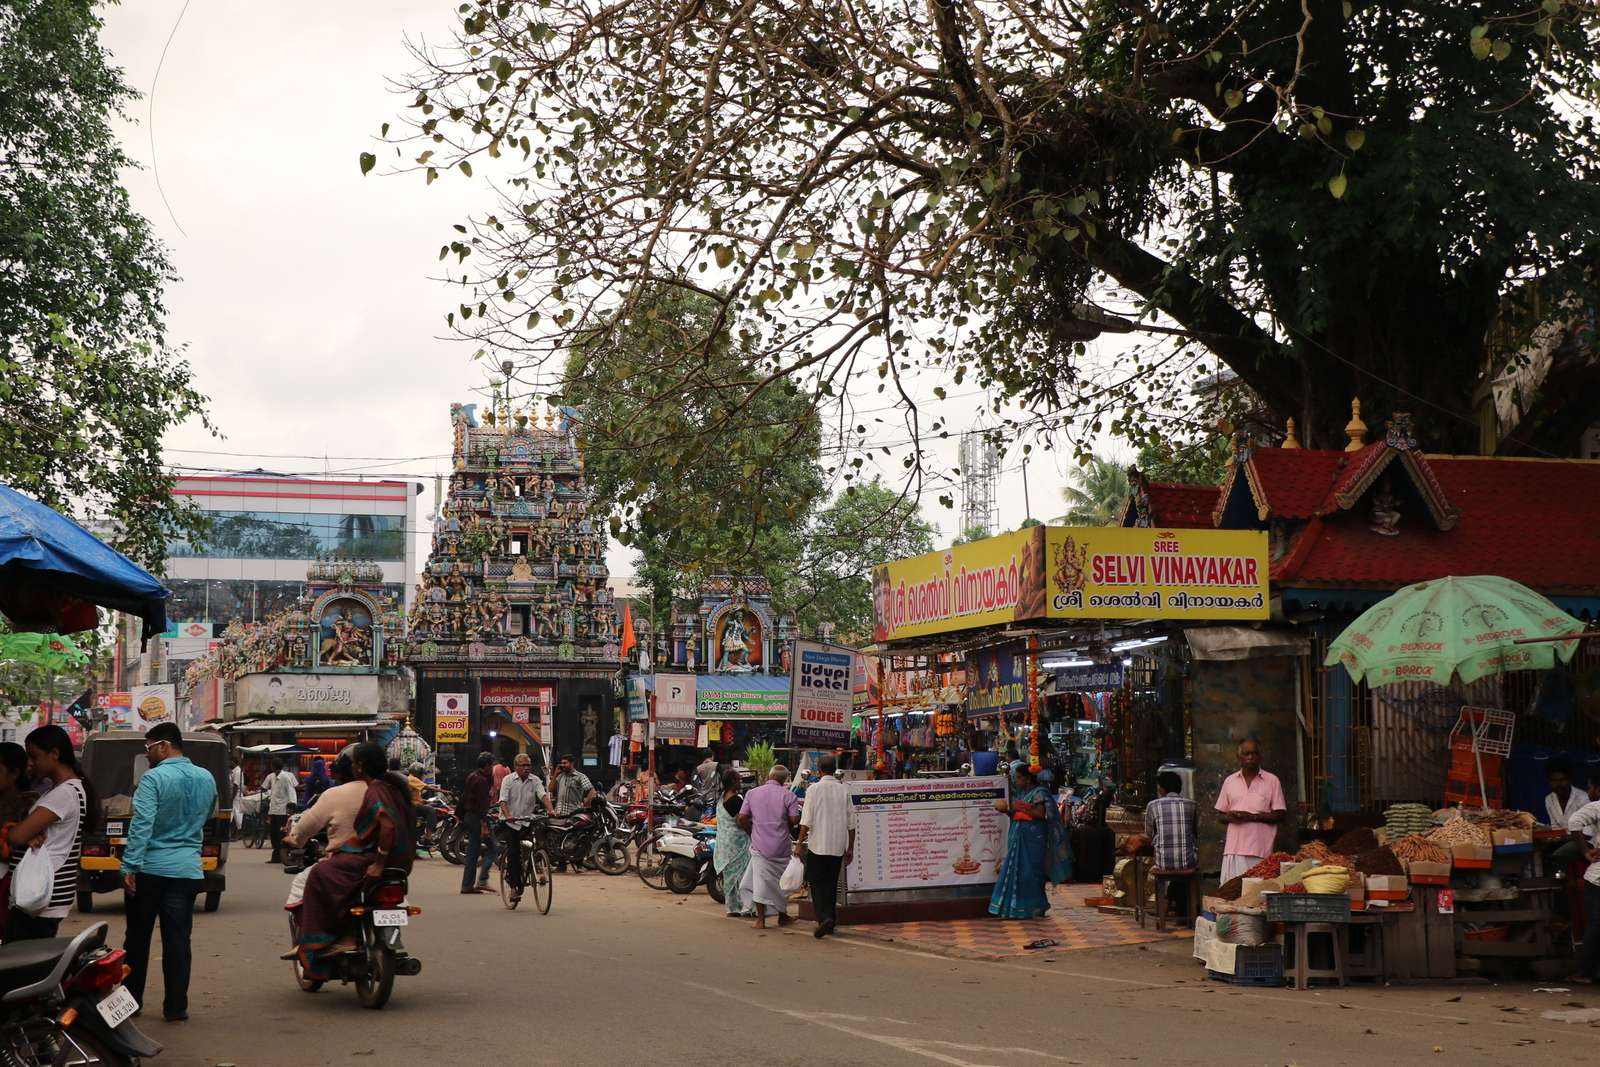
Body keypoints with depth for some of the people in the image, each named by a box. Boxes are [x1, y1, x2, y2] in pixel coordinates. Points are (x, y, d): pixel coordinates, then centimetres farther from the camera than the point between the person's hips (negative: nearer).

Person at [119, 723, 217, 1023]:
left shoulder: (154, 779, -12)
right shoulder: (206, 779, 6)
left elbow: (141, 826, -19)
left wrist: (129, 867, -19)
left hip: (150, 869, -4)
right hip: (187, 871, 4)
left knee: (138, 938, 11)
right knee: (177, 941, 4)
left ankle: (130, 999, 21)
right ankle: (175, 1007, 3)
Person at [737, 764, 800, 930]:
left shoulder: (752, 793, 1)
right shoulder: (788, 796, -5)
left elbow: (742, 818, -1)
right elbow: (794, 819, -11)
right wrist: (785, 829, 10)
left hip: (759, 845, 1)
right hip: (781, 846, -1)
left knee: (760, 881, 4)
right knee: (781, 881, 14)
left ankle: (760, 919, 2)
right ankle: (782, 916, 25)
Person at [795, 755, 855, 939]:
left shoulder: (814, 789, -6)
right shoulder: (843, 790, 5)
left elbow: (806, 820, -10)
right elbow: (851, 822, 7)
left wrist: (799, 843, -3)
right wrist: (850, 848, 14)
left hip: (818, 845, -4)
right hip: (838, 846, 4)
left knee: (817, 883, 0)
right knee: (831, 884, 14)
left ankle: (824, 917, -19)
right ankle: (831, 923, 18)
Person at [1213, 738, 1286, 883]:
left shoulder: (1272, 781, 5)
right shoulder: (1229, 781, 14)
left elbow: (1280, 815, 1)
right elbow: (1220, 816, 17)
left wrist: (1252, 817, -11)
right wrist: (1230, 817, -7)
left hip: (1260, 849, -3)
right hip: (1234, 848, 3)